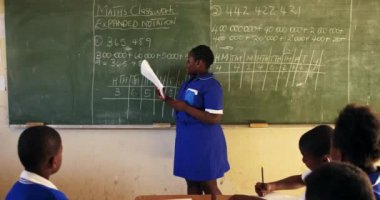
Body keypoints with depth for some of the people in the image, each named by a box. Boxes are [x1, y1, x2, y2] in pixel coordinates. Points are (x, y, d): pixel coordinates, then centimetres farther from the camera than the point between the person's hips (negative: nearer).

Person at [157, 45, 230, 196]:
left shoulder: (211, 85, -17)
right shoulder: (189, 83, 11)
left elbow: (214, 118, -24)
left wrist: (185, 107, -24)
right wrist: (166, 99, 7)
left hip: (203, 143, -9)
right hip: (187, 141, 9)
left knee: (209, 187, 2)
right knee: (192, 184, 14)